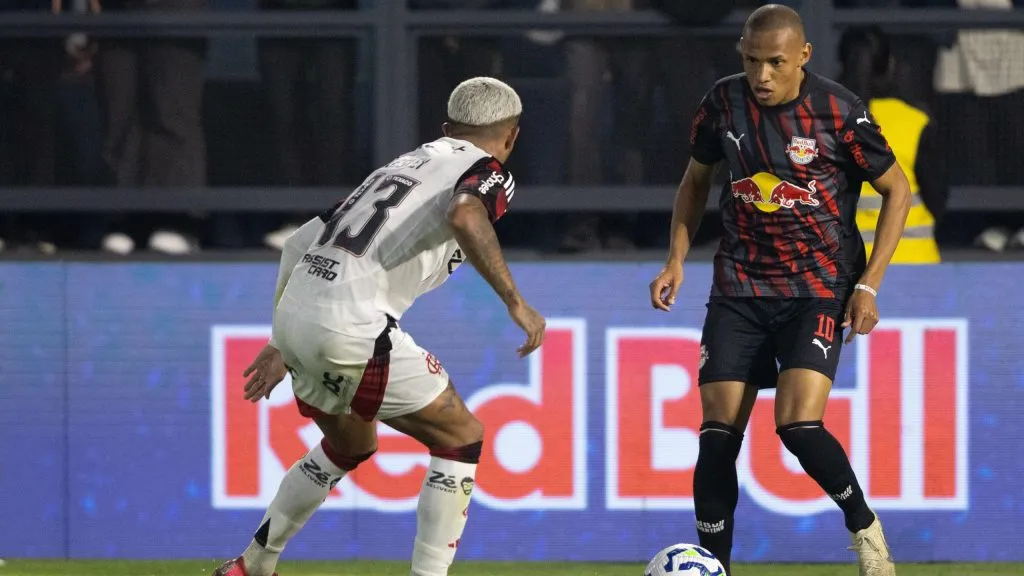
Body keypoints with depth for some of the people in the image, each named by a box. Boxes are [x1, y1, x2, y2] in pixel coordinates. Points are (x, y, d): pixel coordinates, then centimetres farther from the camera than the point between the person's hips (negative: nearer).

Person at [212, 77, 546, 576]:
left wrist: (282, 346, 32)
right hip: (349, 327, -8)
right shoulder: (489, 173, 4)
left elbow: (298, 244, 27)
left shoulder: (405, 165, 27)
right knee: (461, 438, 5)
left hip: (293, 312, 8)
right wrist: (514, 301, -23)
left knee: (351, 445, 31)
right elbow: (465, 215, -23)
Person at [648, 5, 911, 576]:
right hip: (740, 287, 4)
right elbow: (697, 179, 17)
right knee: (718, 433, -5)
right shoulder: (723, 103, -1)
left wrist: (868, 285, -7)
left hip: (820, 288, -4)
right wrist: (677, 260, 6)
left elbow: (897, 189, -1)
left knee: (799, 426, -20)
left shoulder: (840, 111, -12)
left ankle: (864, 525, 7)